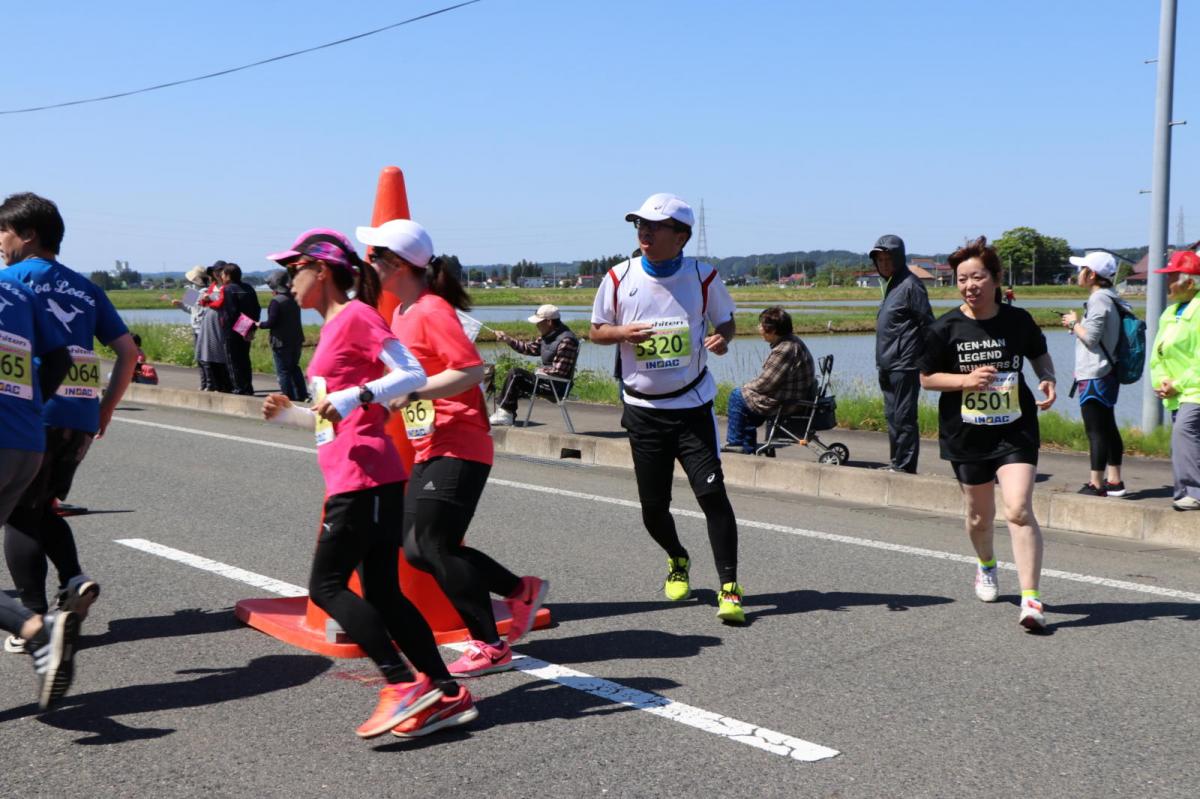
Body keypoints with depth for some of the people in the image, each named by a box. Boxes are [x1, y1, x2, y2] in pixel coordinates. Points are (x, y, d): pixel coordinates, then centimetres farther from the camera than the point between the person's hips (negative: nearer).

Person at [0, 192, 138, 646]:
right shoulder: (86, 288, 15)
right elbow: (128, 352, 12)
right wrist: (106, 410, 16)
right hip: (81, 417, 5)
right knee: (44, 507, 21)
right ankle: (74, 579, 1)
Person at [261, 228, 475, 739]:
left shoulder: (355, 315, -7)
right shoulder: (333, 328, 21)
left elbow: (413, 374, -17)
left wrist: (351, 397, -25)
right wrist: (289, 413, 13)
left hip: (365, 478, -10)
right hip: (355, 479, 10)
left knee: (326, 585, -8)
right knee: (382, 594, 8)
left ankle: (404, 683, -9)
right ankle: (446, 693, 11)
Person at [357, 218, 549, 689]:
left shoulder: (431, 310, -14)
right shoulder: (402, 313, 14)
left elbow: (471, 369, -23)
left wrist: (409, 394, -25)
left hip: (458, 447, -10)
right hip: (428, 449, 10)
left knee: (432, 546, -10)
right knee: (418, 549, 8)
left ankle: (490, 647, 1)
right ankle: (521, 592, 19)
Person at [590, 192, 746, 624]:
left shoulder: (703, 277, -4)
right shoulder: (619, 277, -2)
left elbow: (726, 322, 10)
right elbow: (596, 330, 8)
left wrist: (722, 339, -14)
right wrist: (623, 333, -14)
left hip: (692, 405, -2)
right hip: (643, 409, 2)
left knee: (712, 492, -14)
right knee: (653, 506, 7)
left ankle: (729, 588, -5)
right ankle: (678, 560, 38)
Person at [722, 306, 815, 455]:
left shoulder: (784, 350, -26)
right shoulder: (793, 340, 7)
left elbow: (765, 383, -22)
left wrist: (747, 387, -3)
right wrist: (750, 387, 10)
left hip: (786, 404, -10)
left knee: (737, 396, 0)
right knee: (747, 397, 26)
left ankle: (734, 442, 11)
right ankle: (748, 446, 28)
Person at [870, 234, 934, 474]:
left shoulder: (910, 285, -10)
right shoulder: (892, 284, 18)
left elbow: (928, 324, -12)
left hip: (904, 365, -10)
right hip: (888, 366, 10)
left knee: (903, 416, -7)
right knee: (892, 415, 13)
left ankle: (905, 465, -3)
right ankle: (896, 462, 20)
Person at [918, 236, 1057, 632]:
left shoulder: (1018, 320, -3)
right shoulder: (945, 328, -6)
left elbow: (1040, 356, 15)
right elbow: (926, 377, 0)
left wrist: (1047, 380, -6)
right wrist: (966, 380, -17)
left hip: (1015, 431, -1)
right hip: (966, 435, 1)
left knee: (1019, 511, -17)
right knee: (980, 515, 16)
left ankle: (1030, 598, -13)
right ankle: (986, 565, 48)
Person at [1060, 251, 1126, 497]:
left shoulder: (1098, 300, -16)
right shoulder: (1109, 298, 15)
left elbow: (1090, 338, -21)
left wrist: (1074, 323, -5)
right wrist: (1076, 325, 13)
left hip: (1094, 376, -10)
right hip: (1107, 374, 10)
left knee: (1095, 430, -7)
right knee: (1108, 428, 14)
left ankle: (1096, 483, -4)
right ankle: (1114, 481, 20)